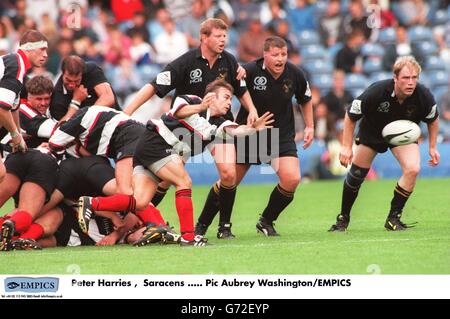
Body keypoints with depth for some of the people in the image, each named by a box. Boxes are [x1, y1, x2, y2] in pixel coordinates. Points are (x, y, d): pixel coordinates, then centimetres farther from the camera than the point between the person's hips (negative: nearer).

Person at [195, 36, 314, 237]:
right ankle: (202, 225, 23)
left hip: (282, 135, 2)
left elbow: (305, 99, 12)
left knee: (292, 179, -17)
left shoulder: (294, 74, -9)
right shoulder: (251, 71, -20)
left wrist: (309, 126, 10)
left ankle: (266, 222, 6)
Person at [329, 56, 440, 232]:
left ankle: (393, 218, -8)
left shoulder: (424, 96, -28)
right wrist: (346, 147, -18)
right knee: (356, 175, 4)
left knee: (412, 169, -23)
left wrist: (432, 148, -3)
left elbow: (433, 120, -4)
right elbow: (350, 116, -19)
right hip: (371, 133, -1)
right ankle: (343, 218, 29)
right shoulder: (376, 92, -35)